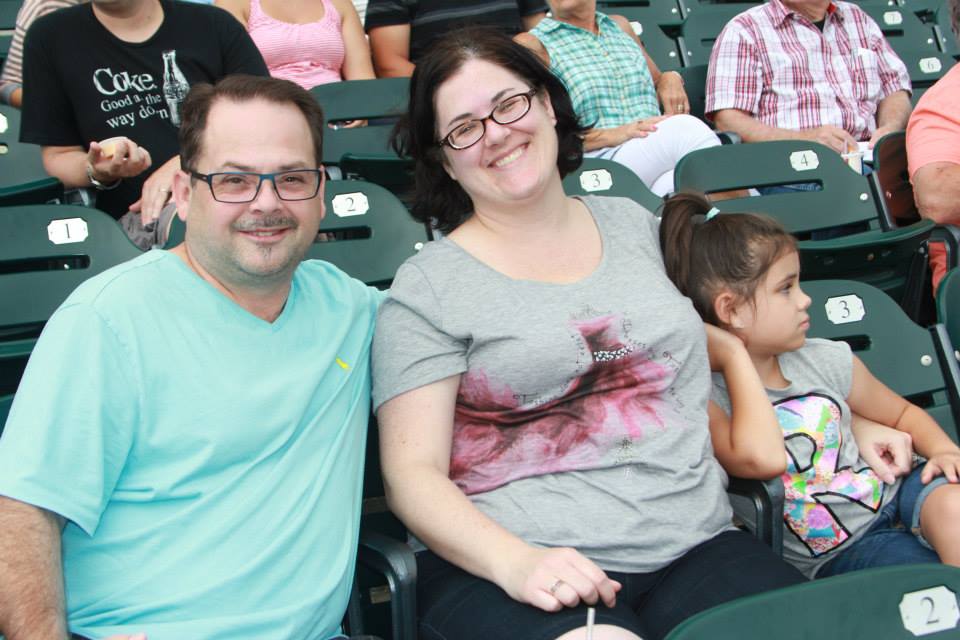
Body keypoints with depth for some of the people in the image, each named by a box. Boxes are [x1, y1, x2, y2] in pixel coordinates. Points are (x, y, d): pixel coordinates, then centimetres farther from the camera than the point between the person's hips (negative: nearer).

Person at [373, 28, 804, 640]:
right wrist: (516, 562, -20)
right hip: (504, 565, -4)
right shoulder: (429, 286, 1)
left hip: (697, 545, 5)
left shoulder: (634, 224, 16)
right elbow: (413, 473, -5)